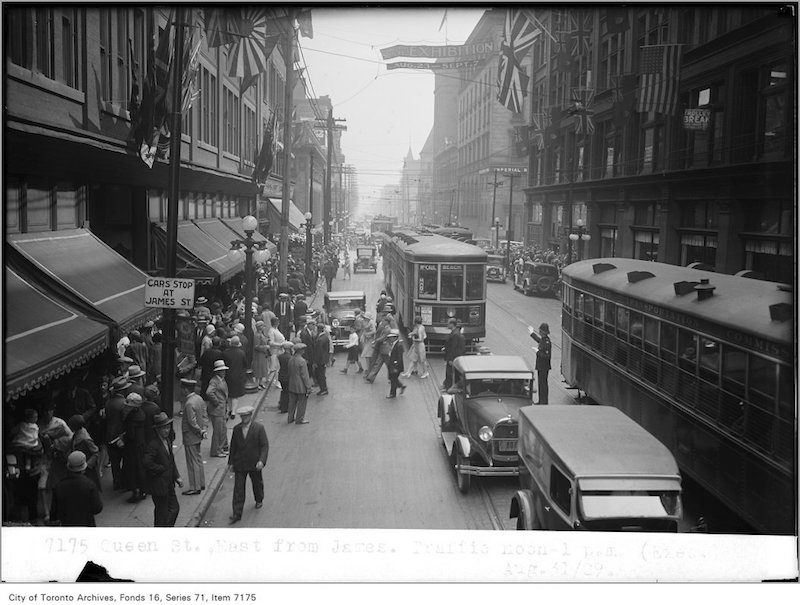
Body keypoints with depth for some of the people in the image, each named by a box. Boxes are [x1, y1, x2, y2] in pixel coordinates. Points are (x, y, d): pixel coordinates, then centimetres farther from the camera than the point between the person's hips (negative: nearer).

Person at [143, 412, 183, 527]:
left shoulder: (168, 441, 7)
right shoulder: (153, 445, -23)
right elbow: (147, 463, -32)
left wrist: (176, 476, 7)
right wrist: (163, 469, -19)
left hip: (169, 483, 9)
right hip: (159, 485, -9)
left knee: (174, 508, 16)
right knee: (161, 512, 4)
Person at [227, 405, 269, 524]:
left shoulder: (259, 428, -10)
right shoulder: (236, 429, 1)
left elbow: (265, 445, -12)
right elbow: (233, 447, 8)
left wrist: (262, 461, -23)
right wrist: (231, 462, 9)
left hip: (254, 464, -2)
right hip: (239, 464, 2)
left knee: (257, 483, 19)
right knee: (238, 488, -3)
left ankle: (259, 500, 47)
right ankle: (237, 514, -1)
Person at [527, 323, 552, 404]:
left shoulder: (547, 343, -24)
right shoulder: (543, 339, 3)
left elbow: (547, 357, -27)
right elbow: (539, 340, 28)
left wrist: (538, 352, -19)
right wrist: (532, 333, 31)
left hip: (544, 368, -10)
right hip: (540, 366, 10)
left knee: (543, 384, -1)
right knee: (541, 383, 17)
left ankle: (544, 402, 7)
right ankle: (541, 401, 27)